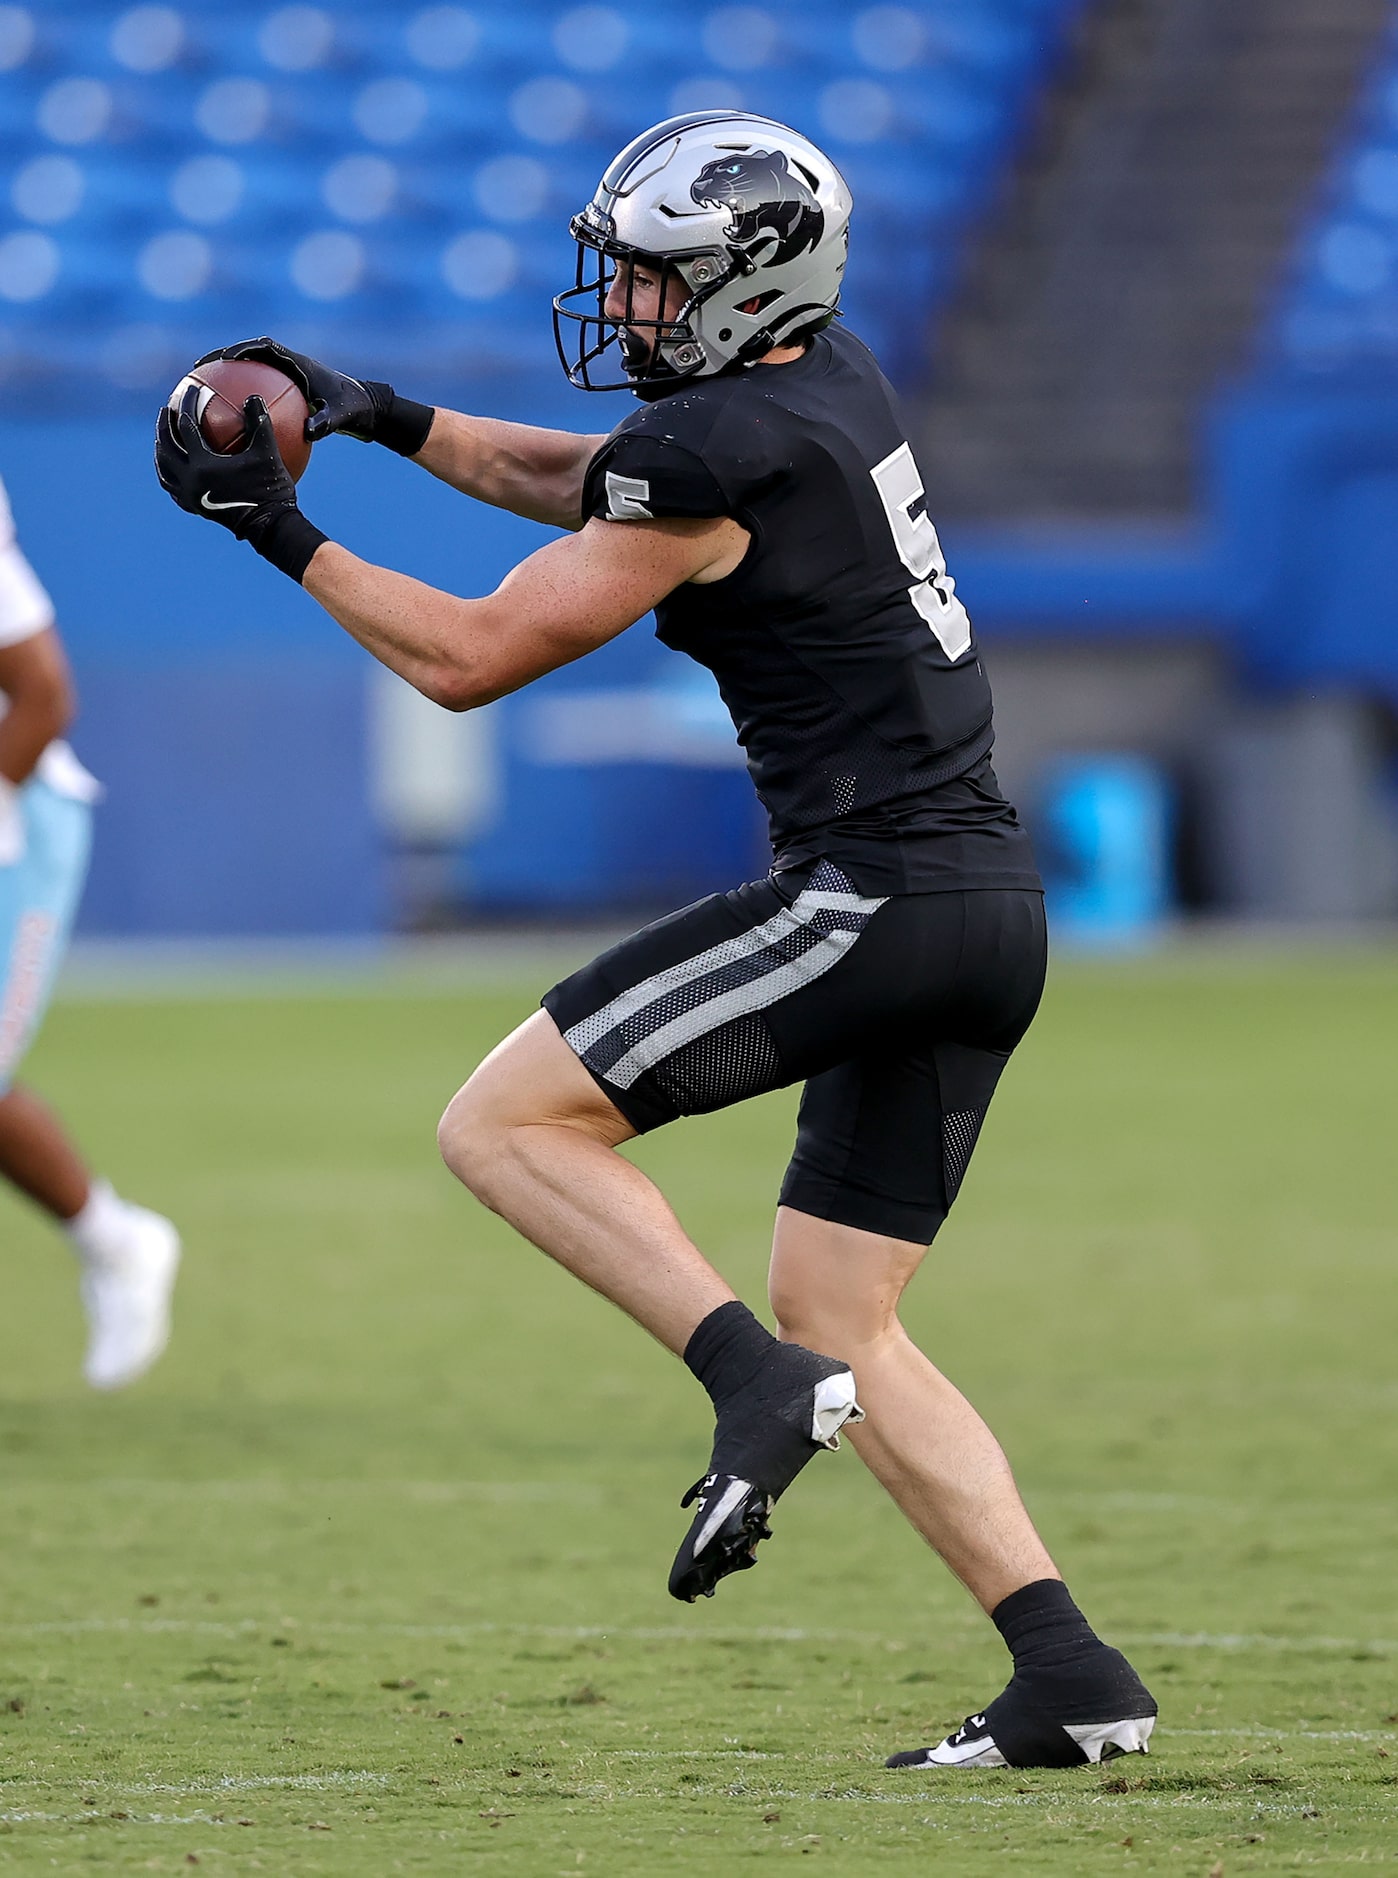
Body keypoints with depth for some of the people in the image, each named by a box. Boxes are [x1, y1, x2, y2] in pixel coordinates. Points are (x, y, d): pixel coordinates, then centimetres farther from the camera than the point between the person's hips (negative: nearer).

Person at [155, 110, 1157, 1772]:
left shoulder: (712, 458, -13)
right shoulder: (826, 376, 14)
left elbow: (467, 657, -8)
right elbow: (580, 482, 31)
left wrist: (277, 528, -1)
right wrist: (381, 417, 23)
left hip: (871, 890, -9)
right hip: (993, 904, 9)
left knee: (504, 1120, -4)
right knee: (838, 1318, 12)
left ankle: (757, 1379, -17)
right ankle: (1069, 1676, 4)